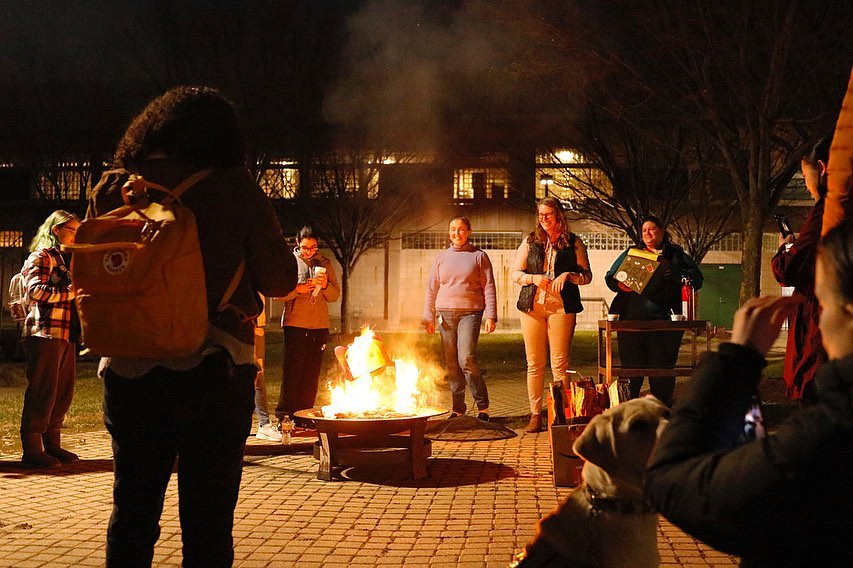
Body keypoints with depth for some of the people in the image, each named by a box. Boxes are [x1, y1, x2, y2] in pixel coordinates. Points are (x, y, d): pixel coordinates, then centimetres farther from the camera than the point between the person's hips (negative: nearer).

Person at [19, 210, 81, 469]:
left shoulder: (63, 259, 24)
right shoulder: (41, 256, -5)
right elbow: (35, 290, -18)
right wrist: (72, 291, -18)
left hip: (65, 333, 9)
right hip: (45, 331, -9)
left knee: (64, 390, 9)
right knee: (43, 392, -9)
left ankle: (51, 444, 16)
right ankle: (32, 450, -6)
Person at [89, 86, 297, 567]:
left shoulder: (111, 191, 4)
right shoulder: (234, 187, -5)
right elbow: (280, 279, -3)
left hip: (128, 371, 4)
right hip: (212, 370, -3)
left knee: (132, 513, 17)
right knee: (207, 523, 5)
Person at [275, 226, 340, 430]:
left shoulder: (324, 263, 11)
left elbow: (335, 294, 10)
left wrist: (325, 285, -10)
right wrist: (298, 289, -18)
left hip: (320, 325, 4)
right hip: (295, 323, -3)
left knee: (312, 372, 6)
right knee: (292, 369, -3)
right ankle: (285, 414, 3)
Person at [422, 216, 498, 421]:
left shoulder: (479, 256, 5)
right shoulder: (441, 258, 14)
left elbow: (489, 288, 2)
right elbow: (432, 288, 15)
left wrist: (491, 316, -7)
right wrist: (428, 316, 7)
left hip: (470, 312, -4)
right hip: (446, 313, 4)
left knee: (467, 359, -17)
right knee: (451, 363, 3)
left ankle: (482, 406, -6)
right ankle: (458, 408, 11)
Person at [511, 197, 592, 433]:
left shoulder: (574, 243, 6)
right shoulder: (530, 241, 12)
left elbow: (587, 276, 6)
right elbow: (515, 273, 11)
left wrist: (568, 275, -13)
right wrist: (533, 278, -7)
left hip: (562, 307, -2)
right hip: (532, 306, 2)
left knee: (560, 363, -4)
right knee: (534, 363, 3)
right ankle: (535, 415, 8)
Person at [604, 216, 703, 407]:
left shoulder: (676, 255, 12)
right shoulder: (631, 253, 18)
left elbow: (696, 279, 4)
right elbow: (609, 277, 17)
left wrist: (674, 274, -14)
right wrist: (619, 284, -6)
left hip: (662, 322, -1)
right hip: (632, 320, 1)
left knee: (662, 369, 1)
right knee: (631, 369, 2)